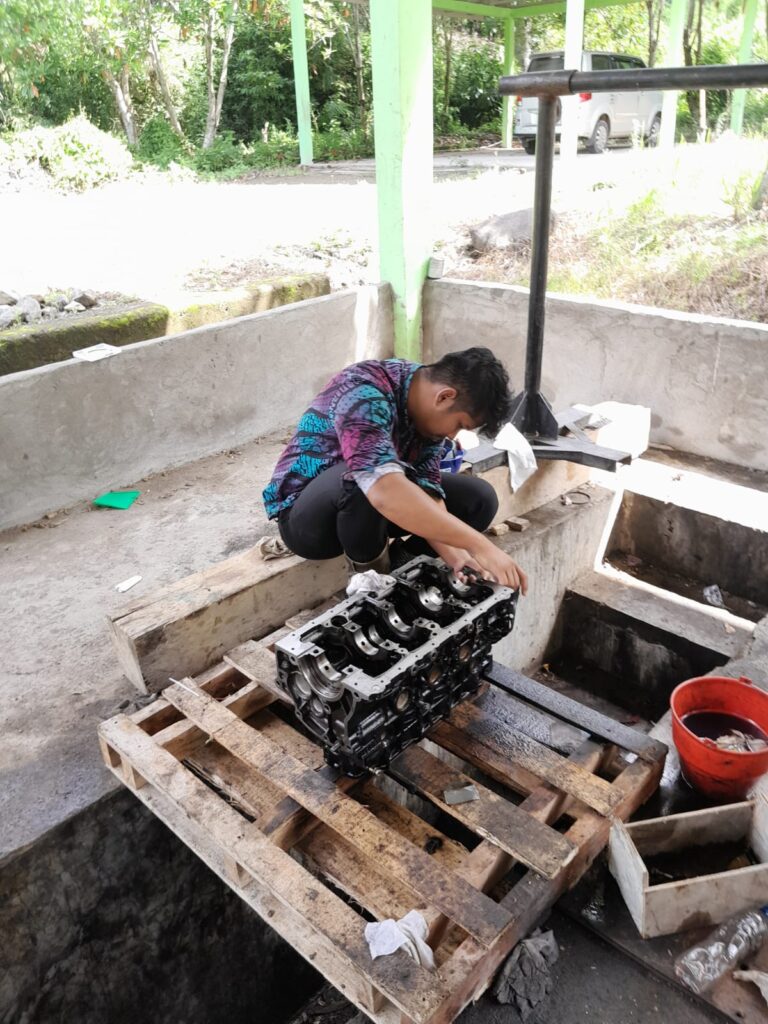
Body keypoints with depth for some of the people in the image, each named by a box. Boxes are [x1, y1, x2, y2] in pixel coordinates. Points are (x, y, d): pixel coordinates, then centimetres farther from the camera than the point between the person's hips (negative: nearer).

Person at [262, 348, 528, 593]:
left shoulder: (430, 407, -7)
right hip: (305, 515, -7)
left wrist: (452, 553, -30)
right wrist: (479, 545, -47)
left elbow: (426, 488, -13)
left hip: (371, 511, 7)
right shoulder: (365, 393, -33)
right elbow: (386, 491, -48)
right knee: (367, 481, -40)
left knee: (480, 498, -5)